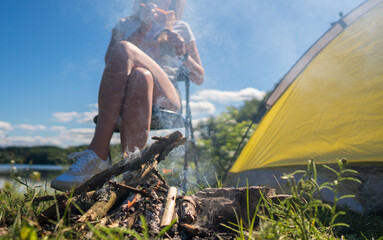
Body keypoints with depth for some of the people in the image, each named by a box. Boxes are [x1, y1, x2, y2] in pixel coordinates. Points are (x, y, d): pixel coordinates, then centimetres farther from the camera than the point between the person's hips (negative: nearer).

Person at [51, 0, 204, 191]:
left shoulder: (181, 28, 27)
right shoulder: (125, 24, 28)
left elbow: (199, 78, 22)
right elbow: (109, 61, 6)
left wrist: (183, 53, 3)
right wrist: (143, 27, -1)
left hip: (165, 98, -1)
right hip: (124, 96, 1)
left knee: (124, 48, -30)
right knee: (140, 76, -36)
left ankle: (97, 155, -39)